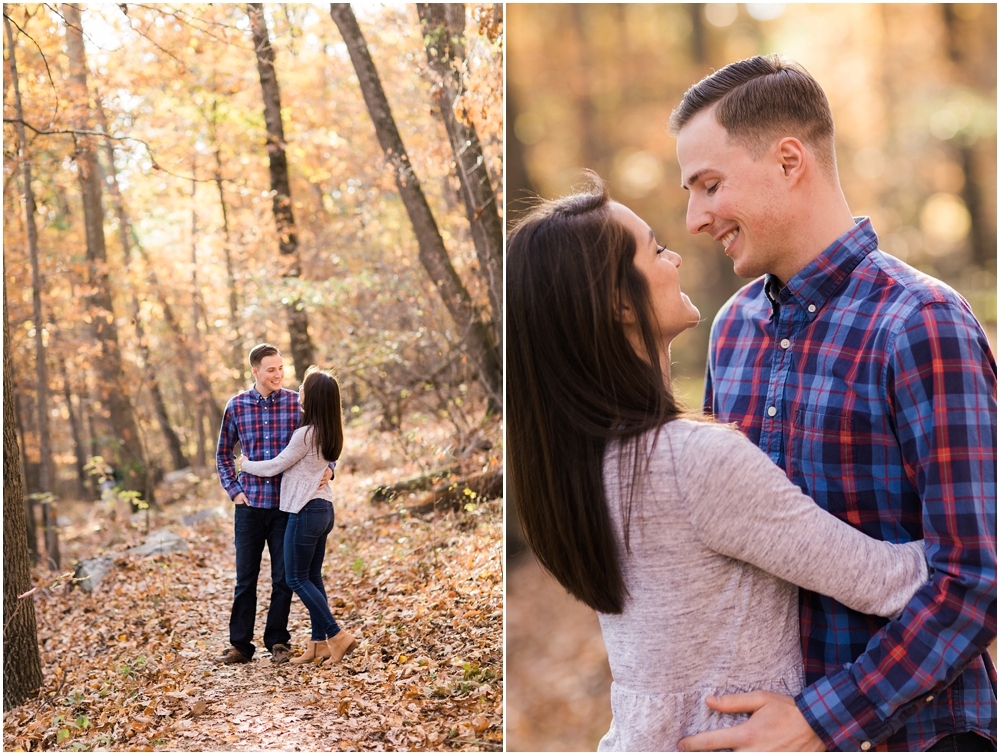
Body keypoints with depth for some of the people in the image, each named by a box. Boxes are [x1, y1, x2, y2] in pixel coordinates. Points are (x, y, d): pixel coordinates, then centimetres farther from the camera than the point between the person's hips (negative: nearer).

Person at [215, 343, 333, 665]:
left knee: (283, 578, 6)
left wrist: (327, 471, -10)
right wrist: (233, 490, 4)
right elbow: (223, 454, 14)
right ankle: (240, 645, 15)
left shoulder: (297, 404, -2)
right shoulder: (237, 406, 2)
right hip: (250, 505, 1)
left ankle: (278, 642, 19)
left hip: (287, 505, -1)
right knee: (245, 578, 7)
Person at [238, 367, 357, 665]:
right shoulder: (329, 433, 8)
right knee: (312, 577, 13)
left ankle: (337, 636, -5)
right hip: (323, 508, 9)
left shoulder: (305, 434, -18)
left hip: (305, 511, -9)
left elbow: (274, 467, -10)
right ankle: (319, 643, 14)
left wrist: (246, 464, 7)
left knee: (297, 578, -1)